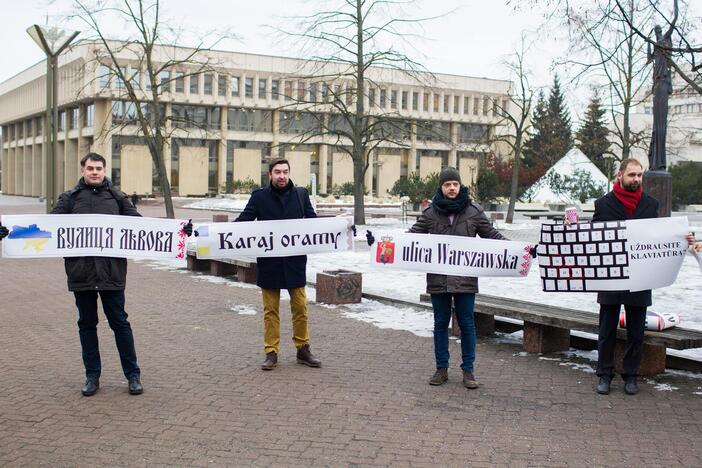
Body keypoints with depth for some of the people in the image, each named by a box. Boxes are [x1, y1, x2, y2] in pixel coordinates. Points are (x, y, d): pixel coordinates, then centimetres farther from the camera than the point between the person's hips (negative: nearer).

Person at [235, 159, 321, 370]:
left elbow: (313, 220, 10)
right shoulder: (259, 196, 0)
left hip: (295, 261, 1)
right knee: (270, 310, 7)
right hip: (268, 262, -1)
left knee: (300, 307, 7)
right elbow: (243, 220, -1)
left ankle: (303, 349, 21)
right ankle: (271, 353, 15)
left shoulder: (301, 194, 5)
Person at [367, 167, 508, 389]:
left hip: (465, 277, -1)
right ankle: (441, 368, 22)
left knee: (466, 323, 5)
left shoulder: (474, 211, 1)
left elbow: (492, 235, 8)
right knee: (441, 323, 10)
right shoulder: (430, 212, 2)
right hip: (438, 277, 1)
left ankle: (468, 370, 16)